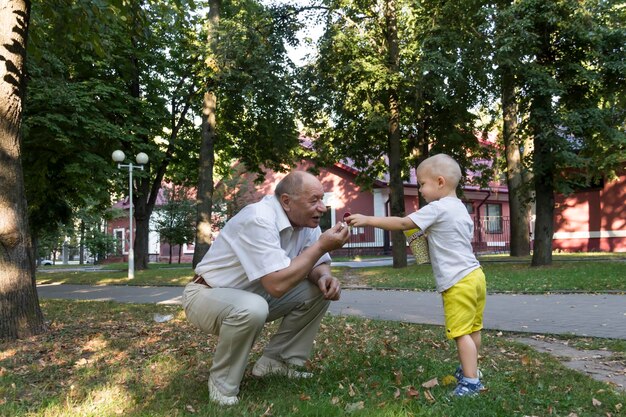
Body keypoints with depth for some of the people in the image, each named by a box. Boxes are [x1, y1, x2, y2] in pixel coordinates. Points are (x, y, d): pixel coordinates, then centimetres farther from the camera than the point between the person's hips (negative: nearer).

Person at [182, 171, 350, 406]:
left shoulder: (307, 220, -7)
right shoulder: (259, 219, -32)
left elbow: (317, 264, 2)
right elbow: (277, 285, -38)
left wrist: (324, 276, -22)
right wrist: (321, 246, -30)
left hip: (254, 295, 8)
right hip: (207, 295, -7)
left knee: (320, 291, -6)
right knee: (252, 309, -39)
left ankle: (276, 361, 6)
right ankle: (223, 383, -12)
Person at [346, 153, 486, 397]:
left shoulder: (437, 208, -13)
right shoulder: (461, 208, 15)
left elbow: (402, 224, -16)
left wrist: (367, 220, -12)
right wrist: (430, 237, 18)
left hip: (458, 282, -10)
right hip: (474, 275, 10)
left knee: (460, 332, -6)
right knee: (472, 329, 19)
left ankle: (471, 381, -2)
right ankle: (470, 369, 33)